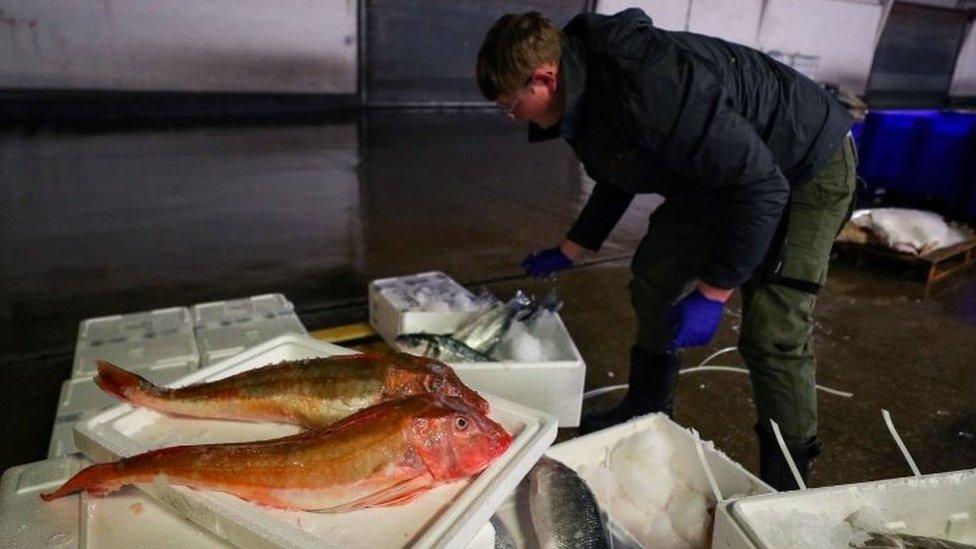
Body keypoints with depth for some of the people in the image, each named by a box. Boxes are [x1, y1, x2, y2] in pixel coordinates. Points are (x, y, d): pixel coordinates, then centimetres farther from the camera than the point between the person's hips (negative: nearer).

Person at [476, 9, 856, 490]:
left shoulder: (649, 89, -37)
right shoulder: (584, 95, -6)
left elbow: (761, 189, -34)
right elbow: (616, 182, 12)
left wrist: (711, 294, -31)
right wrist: (566, 253, 17)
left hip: (806, 169, -9)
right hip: (717, 175, 9)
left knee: (771, 333, -13)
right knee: (654, 279, 9)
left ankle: (784, 484, 7)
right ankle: (646, 414, 26)